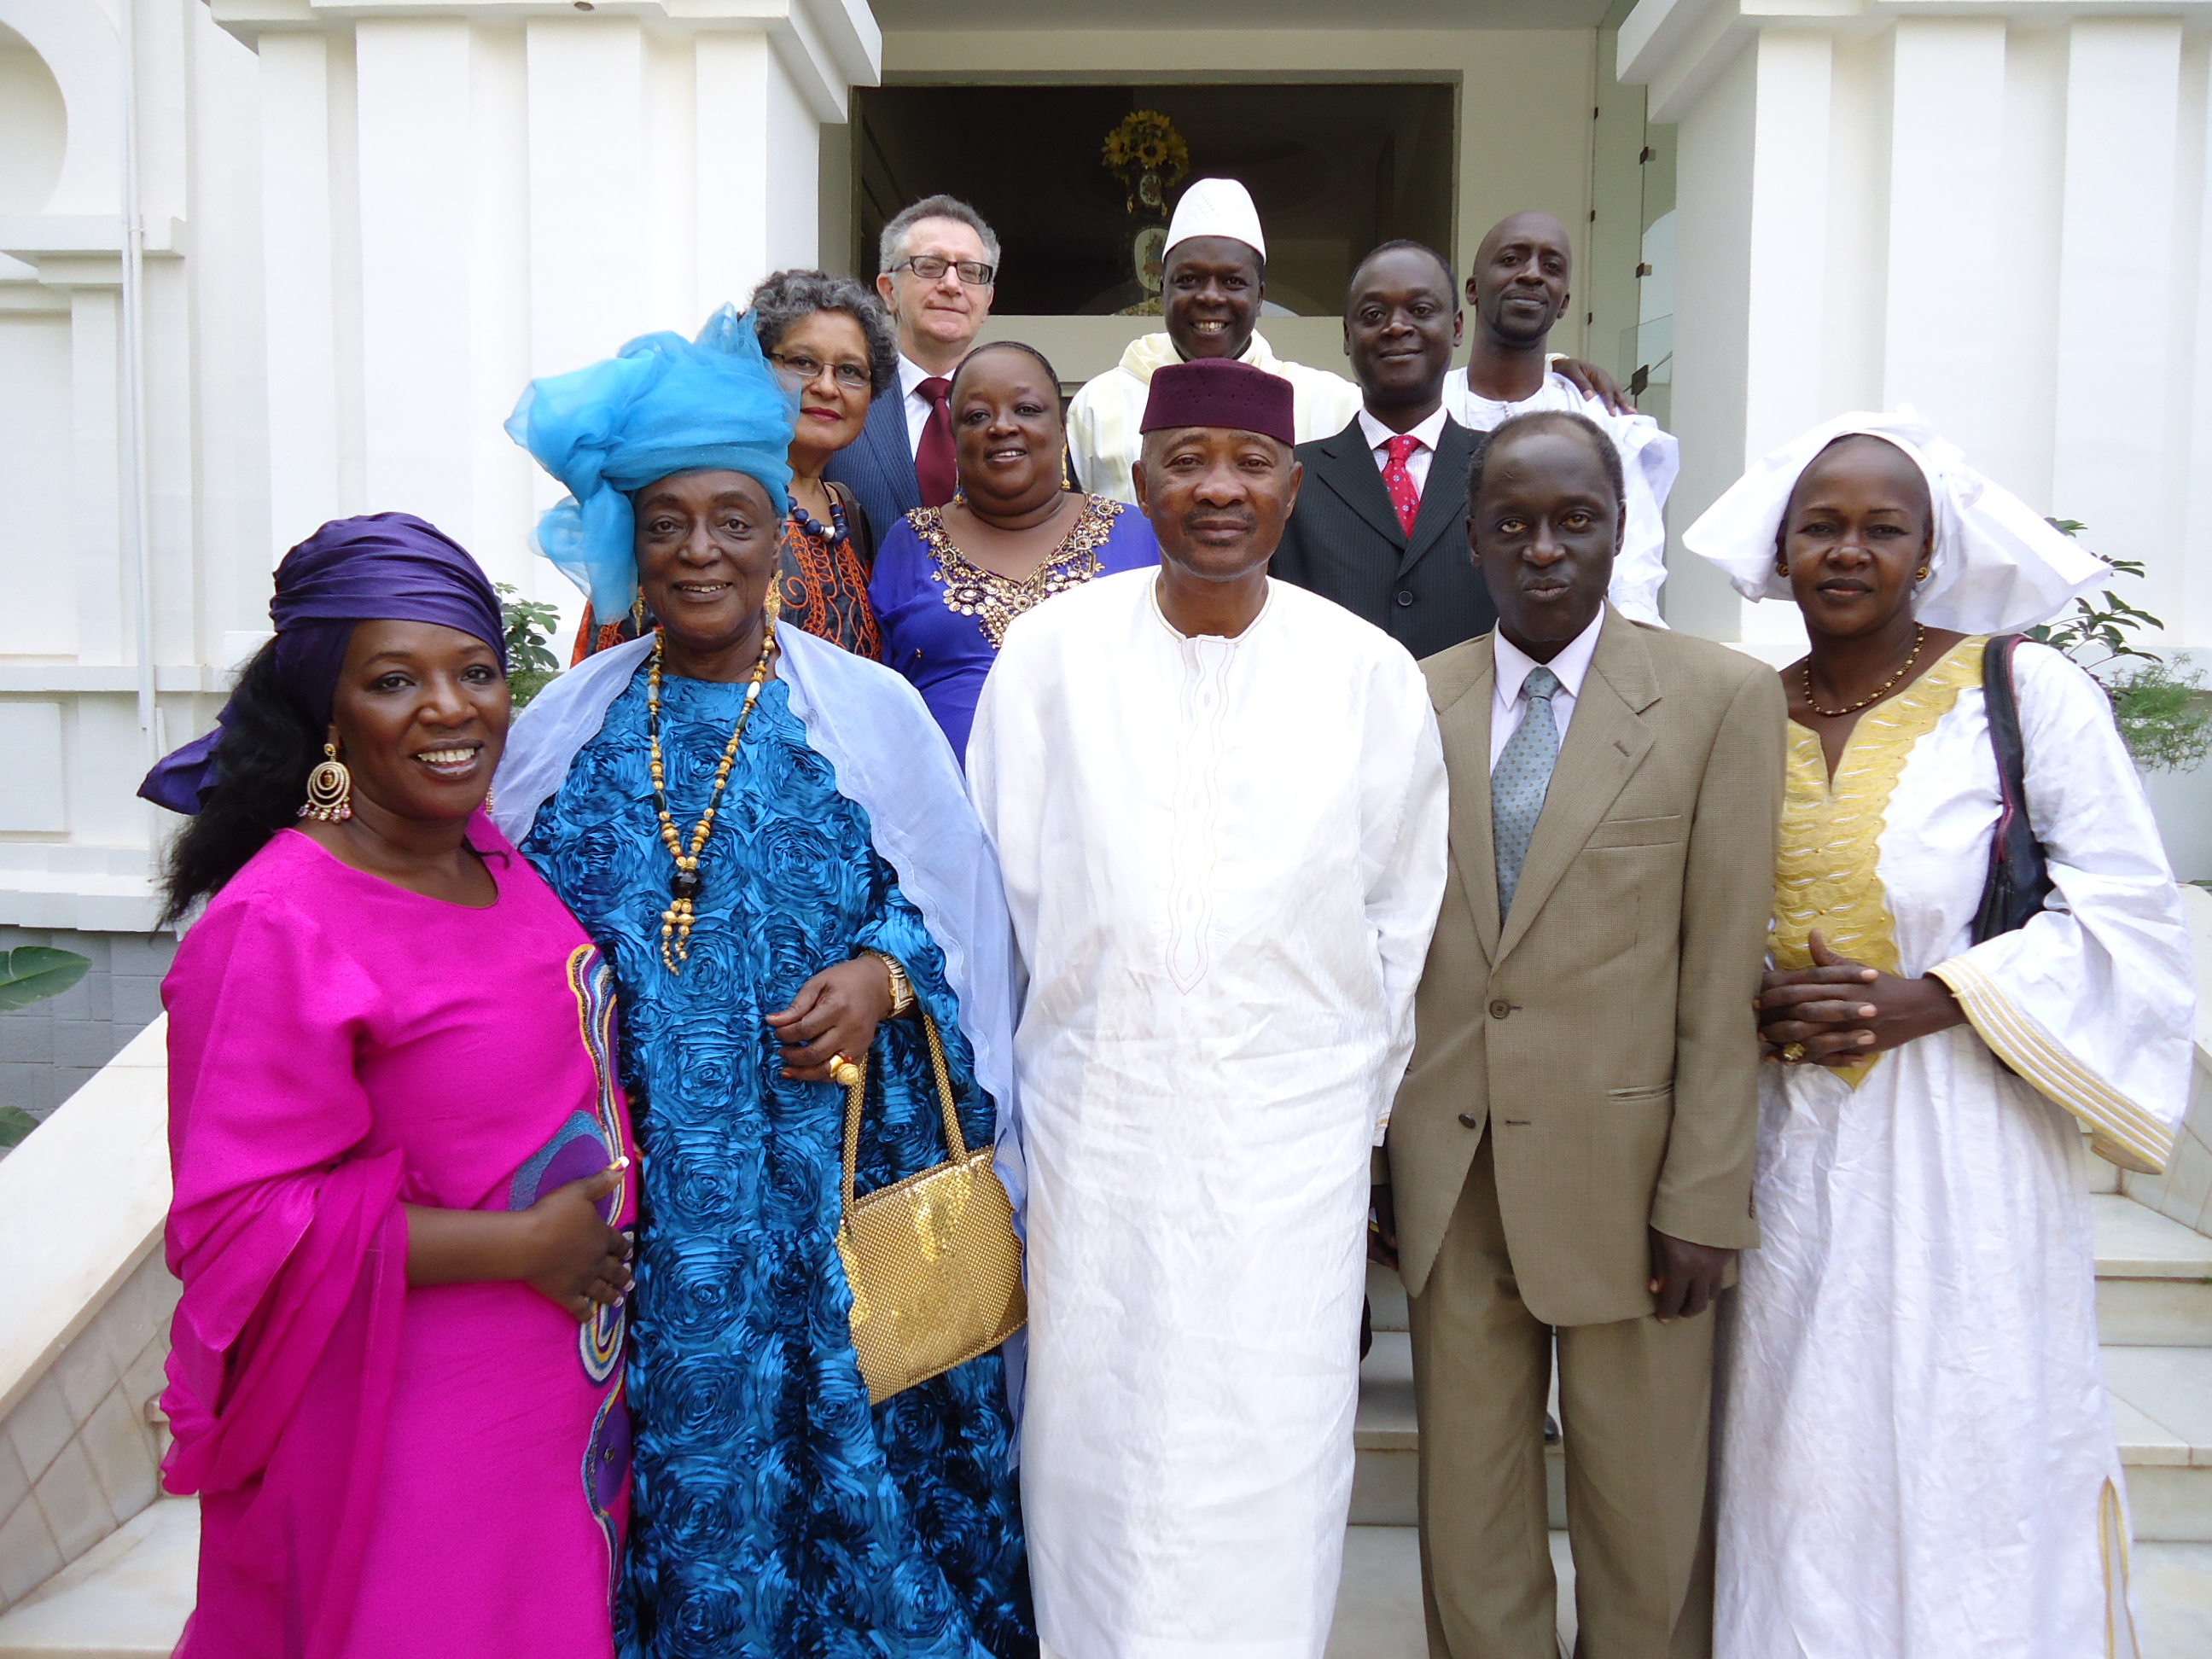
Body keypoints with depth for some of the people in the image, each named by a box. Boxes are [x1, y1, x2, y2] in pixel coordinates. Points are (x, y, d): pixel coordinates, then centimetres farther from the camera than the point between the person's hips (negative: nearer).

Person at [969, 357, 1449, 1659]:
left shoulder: (1370, 673, 0)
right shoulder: (1053, 651, 0)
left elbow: (1406, 905, 7)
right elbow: (1002, 886, 5)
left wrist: (1367, 1091, 9)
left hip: (1292, 1123, 0)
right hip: (1095, 1116, 1)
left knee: (1271, 1443, 6)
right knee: (1099, 1428, 11)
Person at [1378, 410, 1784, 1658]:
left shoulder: (1725, 699, -4)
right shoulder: (1413, 703, 4)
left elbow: (1725, 973, -7)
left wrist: (1703, 1199, -9)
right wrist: (1365, 1156, 4)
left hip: (1629, 1171, -2)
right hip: (1447, 1174, 3)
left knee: (1648, 1527, 13)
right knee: (1468, 1512, 16)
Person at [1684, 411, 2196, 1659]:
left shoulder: (2029, 693, -4)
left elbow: (2129, 915, -6)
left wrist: (1927, 1001, -16)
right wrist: (1759, 1005, -9)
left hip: (1967, 1143, -3)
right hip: (1795, 1144, 3)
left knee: (1976, 1451, 4)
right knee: (1806, 1450, 10)